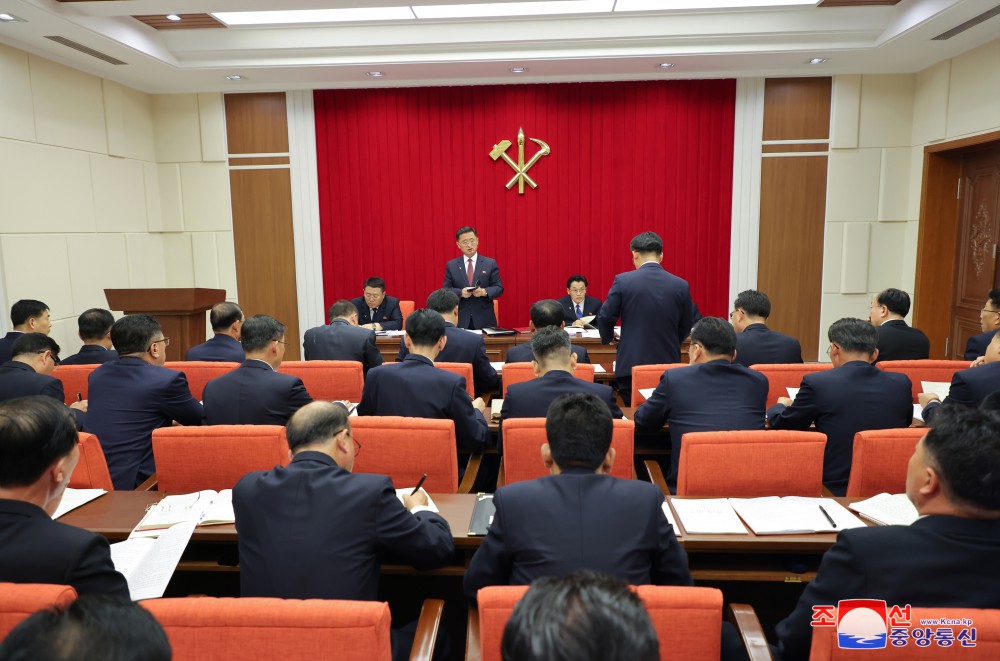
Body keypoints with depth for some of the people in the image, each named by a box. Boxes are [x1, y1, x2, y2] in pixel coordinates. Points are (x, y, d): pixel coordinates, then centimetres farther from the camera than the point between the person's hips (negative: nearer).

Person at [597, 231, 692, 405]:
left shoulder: (623, 281, -7)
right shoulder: (681, 286, 0)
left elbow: (605, 318, -2)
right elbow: (685, 329, 8)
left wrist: (608, 337, 19)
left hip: (632, 364, -2)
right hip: (668, 364, 2)